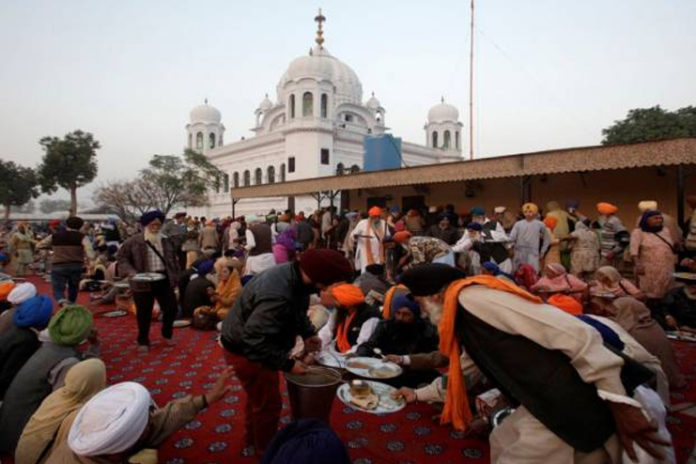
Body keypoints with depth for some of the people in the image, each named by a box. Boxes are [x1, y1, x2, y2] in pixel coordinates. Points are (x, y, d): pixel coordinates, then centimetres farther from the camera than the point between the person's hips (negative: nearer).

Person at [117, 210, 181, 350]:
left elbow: (174, 261, 14)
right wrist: (132, 273, -15)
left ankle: (167, 334, 31)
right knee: (144, 313, 7)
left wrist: (175, 278, 9)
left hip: (164, 280, 3)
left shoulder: (166, 241, 8)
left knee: (171, 308, 6)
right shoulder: (134, 241, -5)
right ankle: (143, 341, 27)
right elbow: (122, 257, -2)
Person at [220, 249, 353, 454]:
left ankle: (252, 437, 51)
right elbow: (254, 342, -36)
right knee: (268, 403, 7)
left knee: (258, 395, 28)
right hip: (245, 350, -10)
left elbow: (297, 310, 9)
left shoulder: (293, 274, -10)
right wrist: (288, 364, -30)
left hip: (254, 343, 10)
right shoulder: (277, 296, -41)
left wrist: (307, 333, -3)